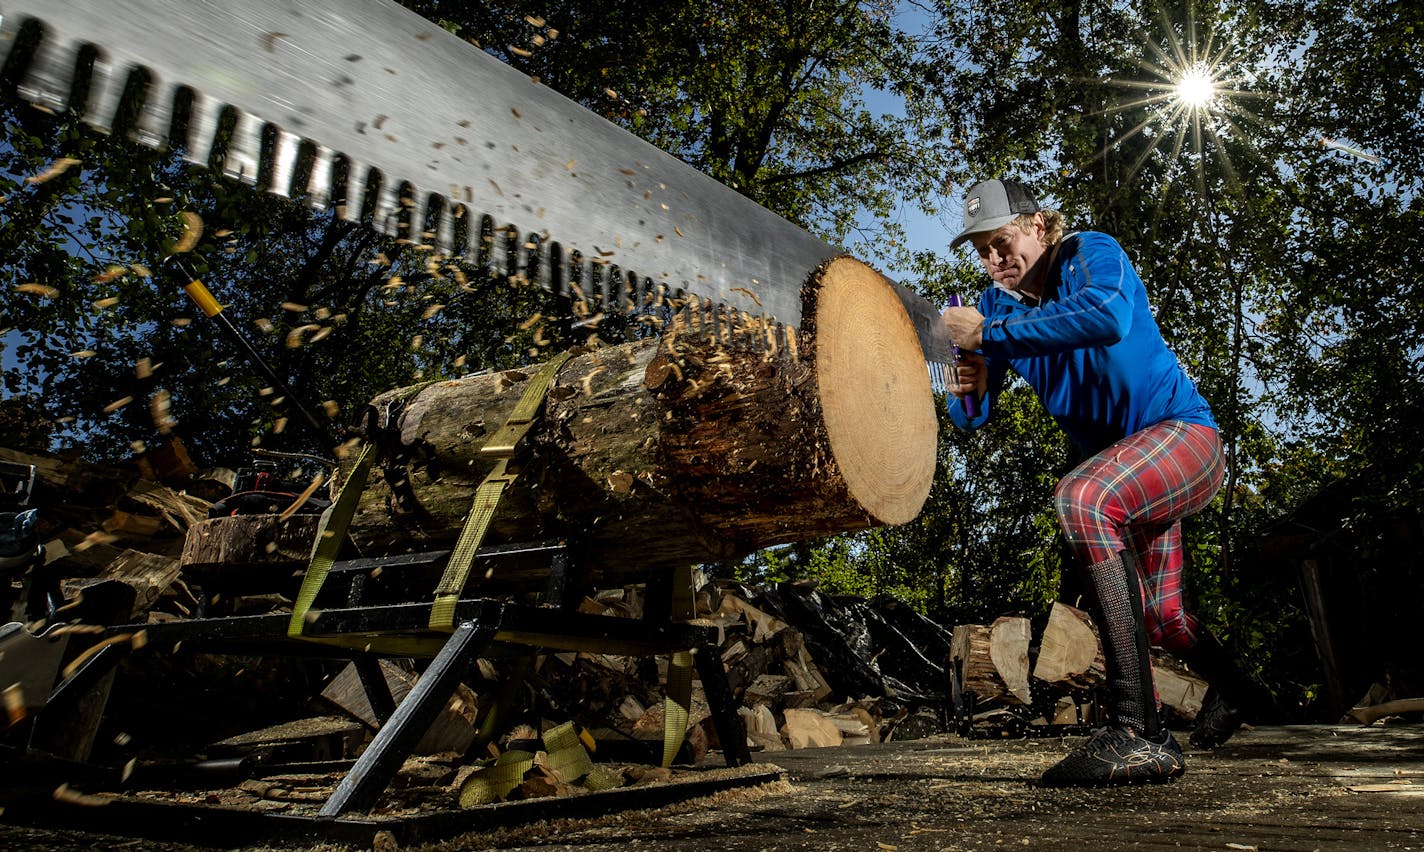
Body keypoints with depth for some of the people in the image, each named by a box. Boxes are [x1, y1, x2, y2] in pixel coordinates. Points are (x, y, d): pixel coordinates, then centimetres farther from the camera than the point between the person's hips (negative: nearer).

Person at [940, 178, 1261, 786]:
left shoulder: (1091, 253, -15)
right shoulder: (996, 303, 0)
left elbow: (1108, 317, -40)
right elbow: (974, 417, -4)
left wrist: (989, 333, -38)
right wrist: (967, 392, -28)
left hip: (1182, 430, -8)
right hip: (1122, 464, 8)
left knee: (1079, 500, -39)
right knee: (1157, 612, 23)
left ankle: (1138, 732, -38)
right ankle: (1228, 683, 58)